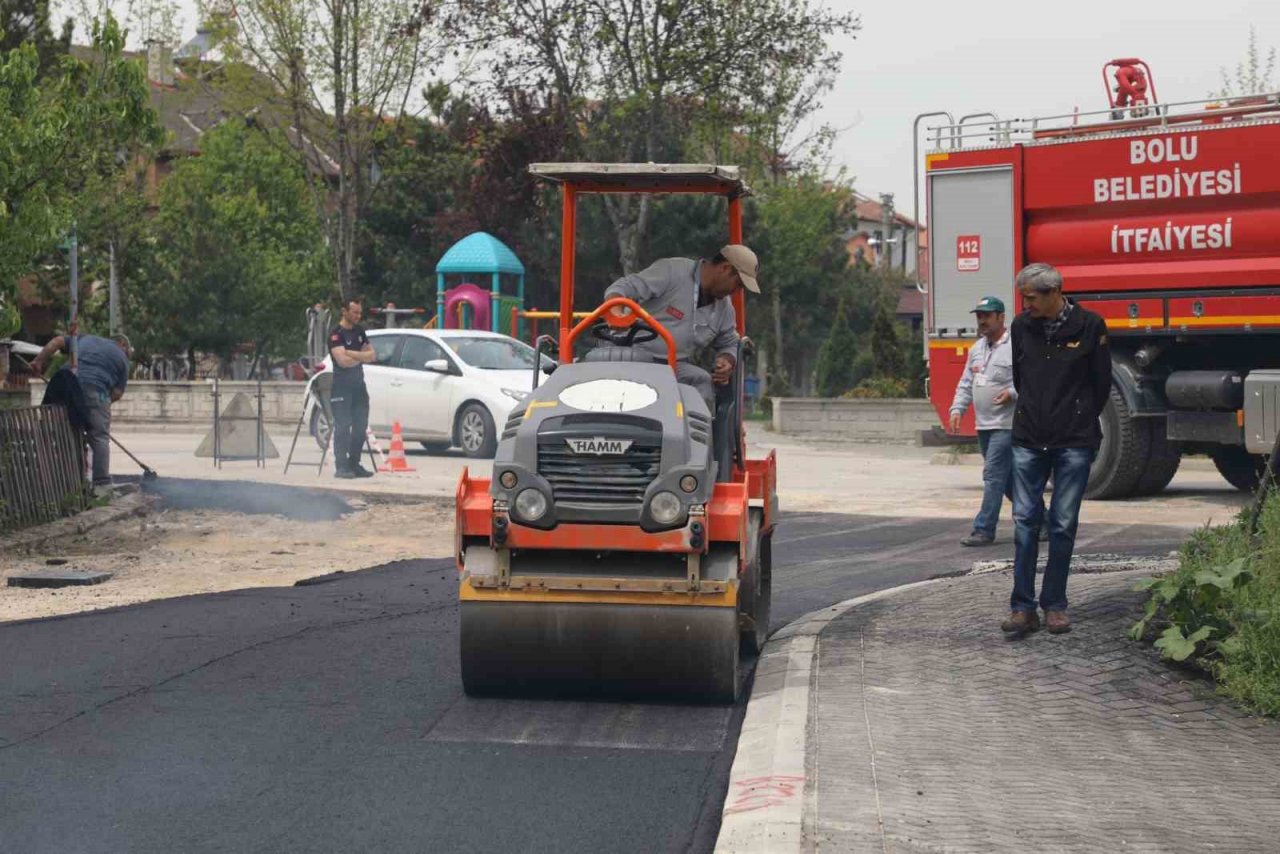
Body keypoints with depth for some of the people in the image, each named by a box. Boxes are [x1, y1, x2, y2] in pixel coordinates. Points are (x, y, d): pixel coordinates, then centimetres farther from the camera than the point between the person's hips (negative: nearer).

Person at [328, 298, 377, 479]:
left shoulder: (359, 331, 14)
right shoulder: (336, 334, -10)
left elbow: (372, 355, 8)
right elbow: (343, 360, -21)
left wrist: (352, 354, -9)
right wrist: (362, 357, -4)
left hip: (358, 384, 7)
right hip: (342, 385, -7)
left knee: (360, 426, 8)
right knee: (342, 427, -9)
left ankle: (354, 464, 16)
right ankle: (341, 467, -9)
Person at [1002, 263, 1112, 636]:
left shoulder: (1089, 325, -5)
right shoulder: (1021, 326, 4)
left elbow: (1102, 384, 5)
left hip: (1074, 442, -2)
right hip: (1029, 440, 2)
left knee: (1064, 525, 1)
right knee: (1025, 521, -2)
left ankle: (1055, 605, 10)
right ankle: (1023, 608, 0)